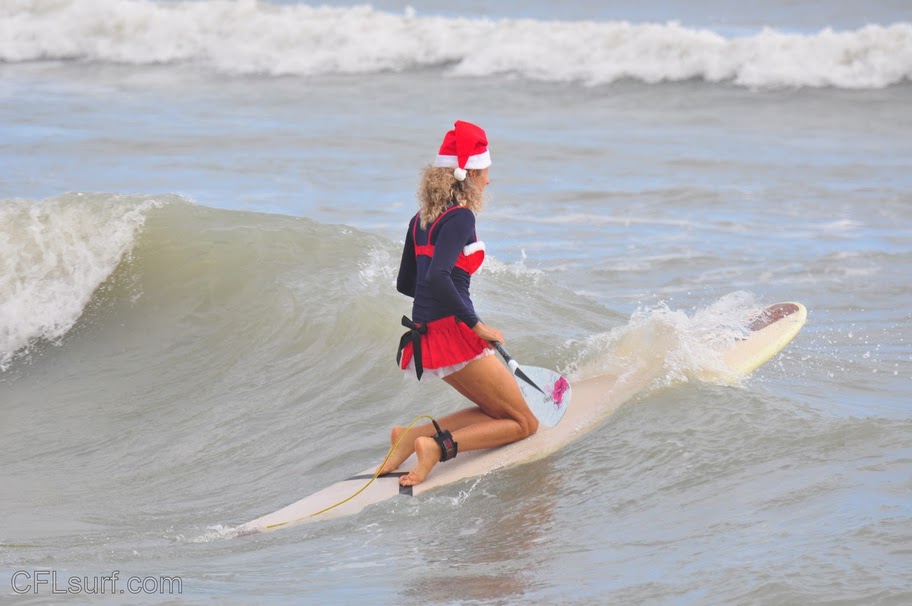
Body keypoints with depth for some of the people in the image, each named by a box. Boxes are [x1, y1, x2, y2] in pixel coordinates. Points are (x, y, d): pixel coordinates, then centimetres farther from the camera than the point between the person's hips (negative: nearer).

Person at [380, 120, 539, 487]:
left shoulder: (422, 219, 12)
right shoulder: (461, 217, -13)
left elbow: (405, 284, 22)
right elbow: (437, 277, -27)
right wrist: (476, 325, -19)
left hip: (424, 335, 9)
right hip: (453, 334, -9)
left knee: (496, 412, 22)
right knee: (524, 423, 3)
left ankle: (413, 436, 4)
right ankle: (440, 446, -17)